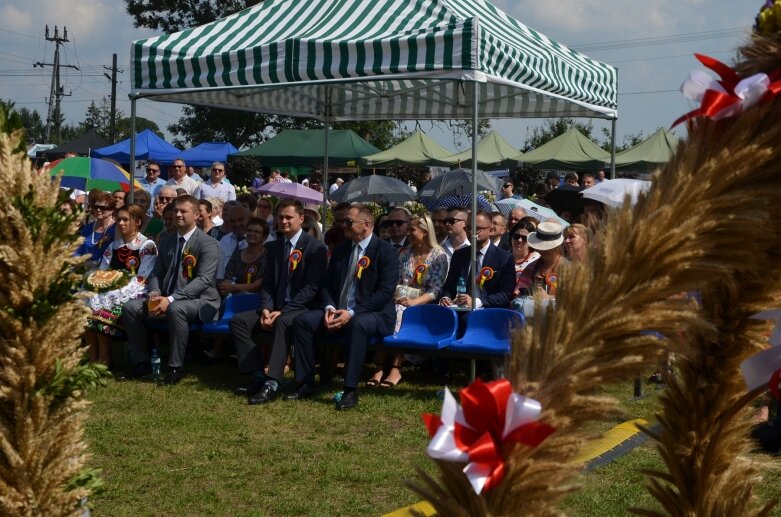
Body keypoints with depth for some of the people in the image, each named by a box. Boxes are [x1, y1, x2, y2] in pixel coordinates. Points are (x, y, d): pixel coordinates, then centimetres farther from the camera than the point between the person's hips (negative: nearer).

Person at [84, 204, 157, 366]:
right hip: (111, 289, 6)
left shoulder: (147, 245, -1)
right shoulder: (113, 246, 19)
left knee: (102, 303, -31)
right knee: (88, 300, -23)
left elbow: (142, 278, -10)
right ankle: (92, 358, -18)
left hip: (134, 292, -6)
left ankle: (104, 358, -21)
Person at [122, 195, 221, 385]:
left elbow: (203, 280, -19)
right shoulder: (167, 243, 15)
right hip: (166, 298, 7)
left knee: (176, 309, -39)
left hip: (199, 300, -7)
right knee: (130, 308, -13)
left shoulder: (208, 244, -8)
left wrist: (171, 299, -27)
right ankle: (141, 362, 0)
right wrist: (154, 294, -10)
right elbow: (156, 274, 14)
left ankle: (176, 367, -25)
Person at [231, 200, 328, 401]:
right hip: (276, 308, 7)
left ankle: (272, 384, -37)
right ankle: (258, 375, -14)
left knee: (283, 322, -38)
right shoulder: (274, 247, 14)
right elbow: (267, 283, 13)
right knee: (237, 321, -13)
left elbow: (312, 287, -13)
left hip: (303, 308, -7)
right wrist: (266, 308, -9)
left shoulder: (315, 247, -6)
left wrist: (283, 311, -20)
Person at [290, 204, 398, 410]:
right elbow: (328, 284, 14)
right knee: (302, 320, -15)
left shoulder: (386, 251, -7)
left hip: (372, 314, -6)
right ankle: (305, 381, -7)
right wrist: (329, 308, -9)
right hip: (338, 312, 6)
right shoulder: (340, 250, 14)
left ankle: (350, 390, -33)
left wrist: (352, 313, -23)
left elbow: (385, 292, -16)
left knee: (358, 325, -39)